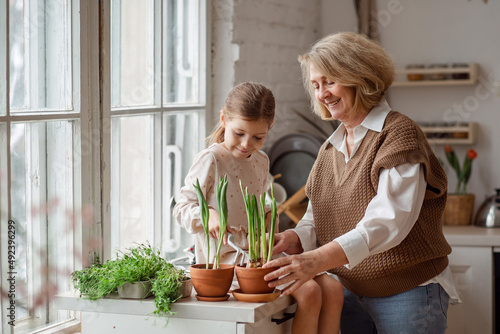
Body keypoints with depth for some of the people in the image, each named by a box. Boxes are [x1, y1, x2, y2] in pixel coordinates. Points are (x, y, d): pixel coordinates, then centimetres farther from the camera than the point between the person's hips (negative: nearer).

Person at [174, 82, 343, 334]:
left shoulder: (261, 161, 15)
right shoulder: (210, 160, -8)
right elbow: (182, 208, -11)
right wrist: (209, 215, -30)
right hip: (226, 257, -8)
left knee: (332, 287, -8)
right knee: (308, 292, -23)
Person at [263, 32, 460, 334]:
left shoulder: (399, 134, -13)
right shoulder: (330, 149, 11)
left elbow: (389, 221, -25)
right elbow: (318, 219, 10)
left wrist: (318, 259, -35)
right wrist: (292, 240, -13)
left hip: (409, 294, -6)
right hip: (351, 293, 6)